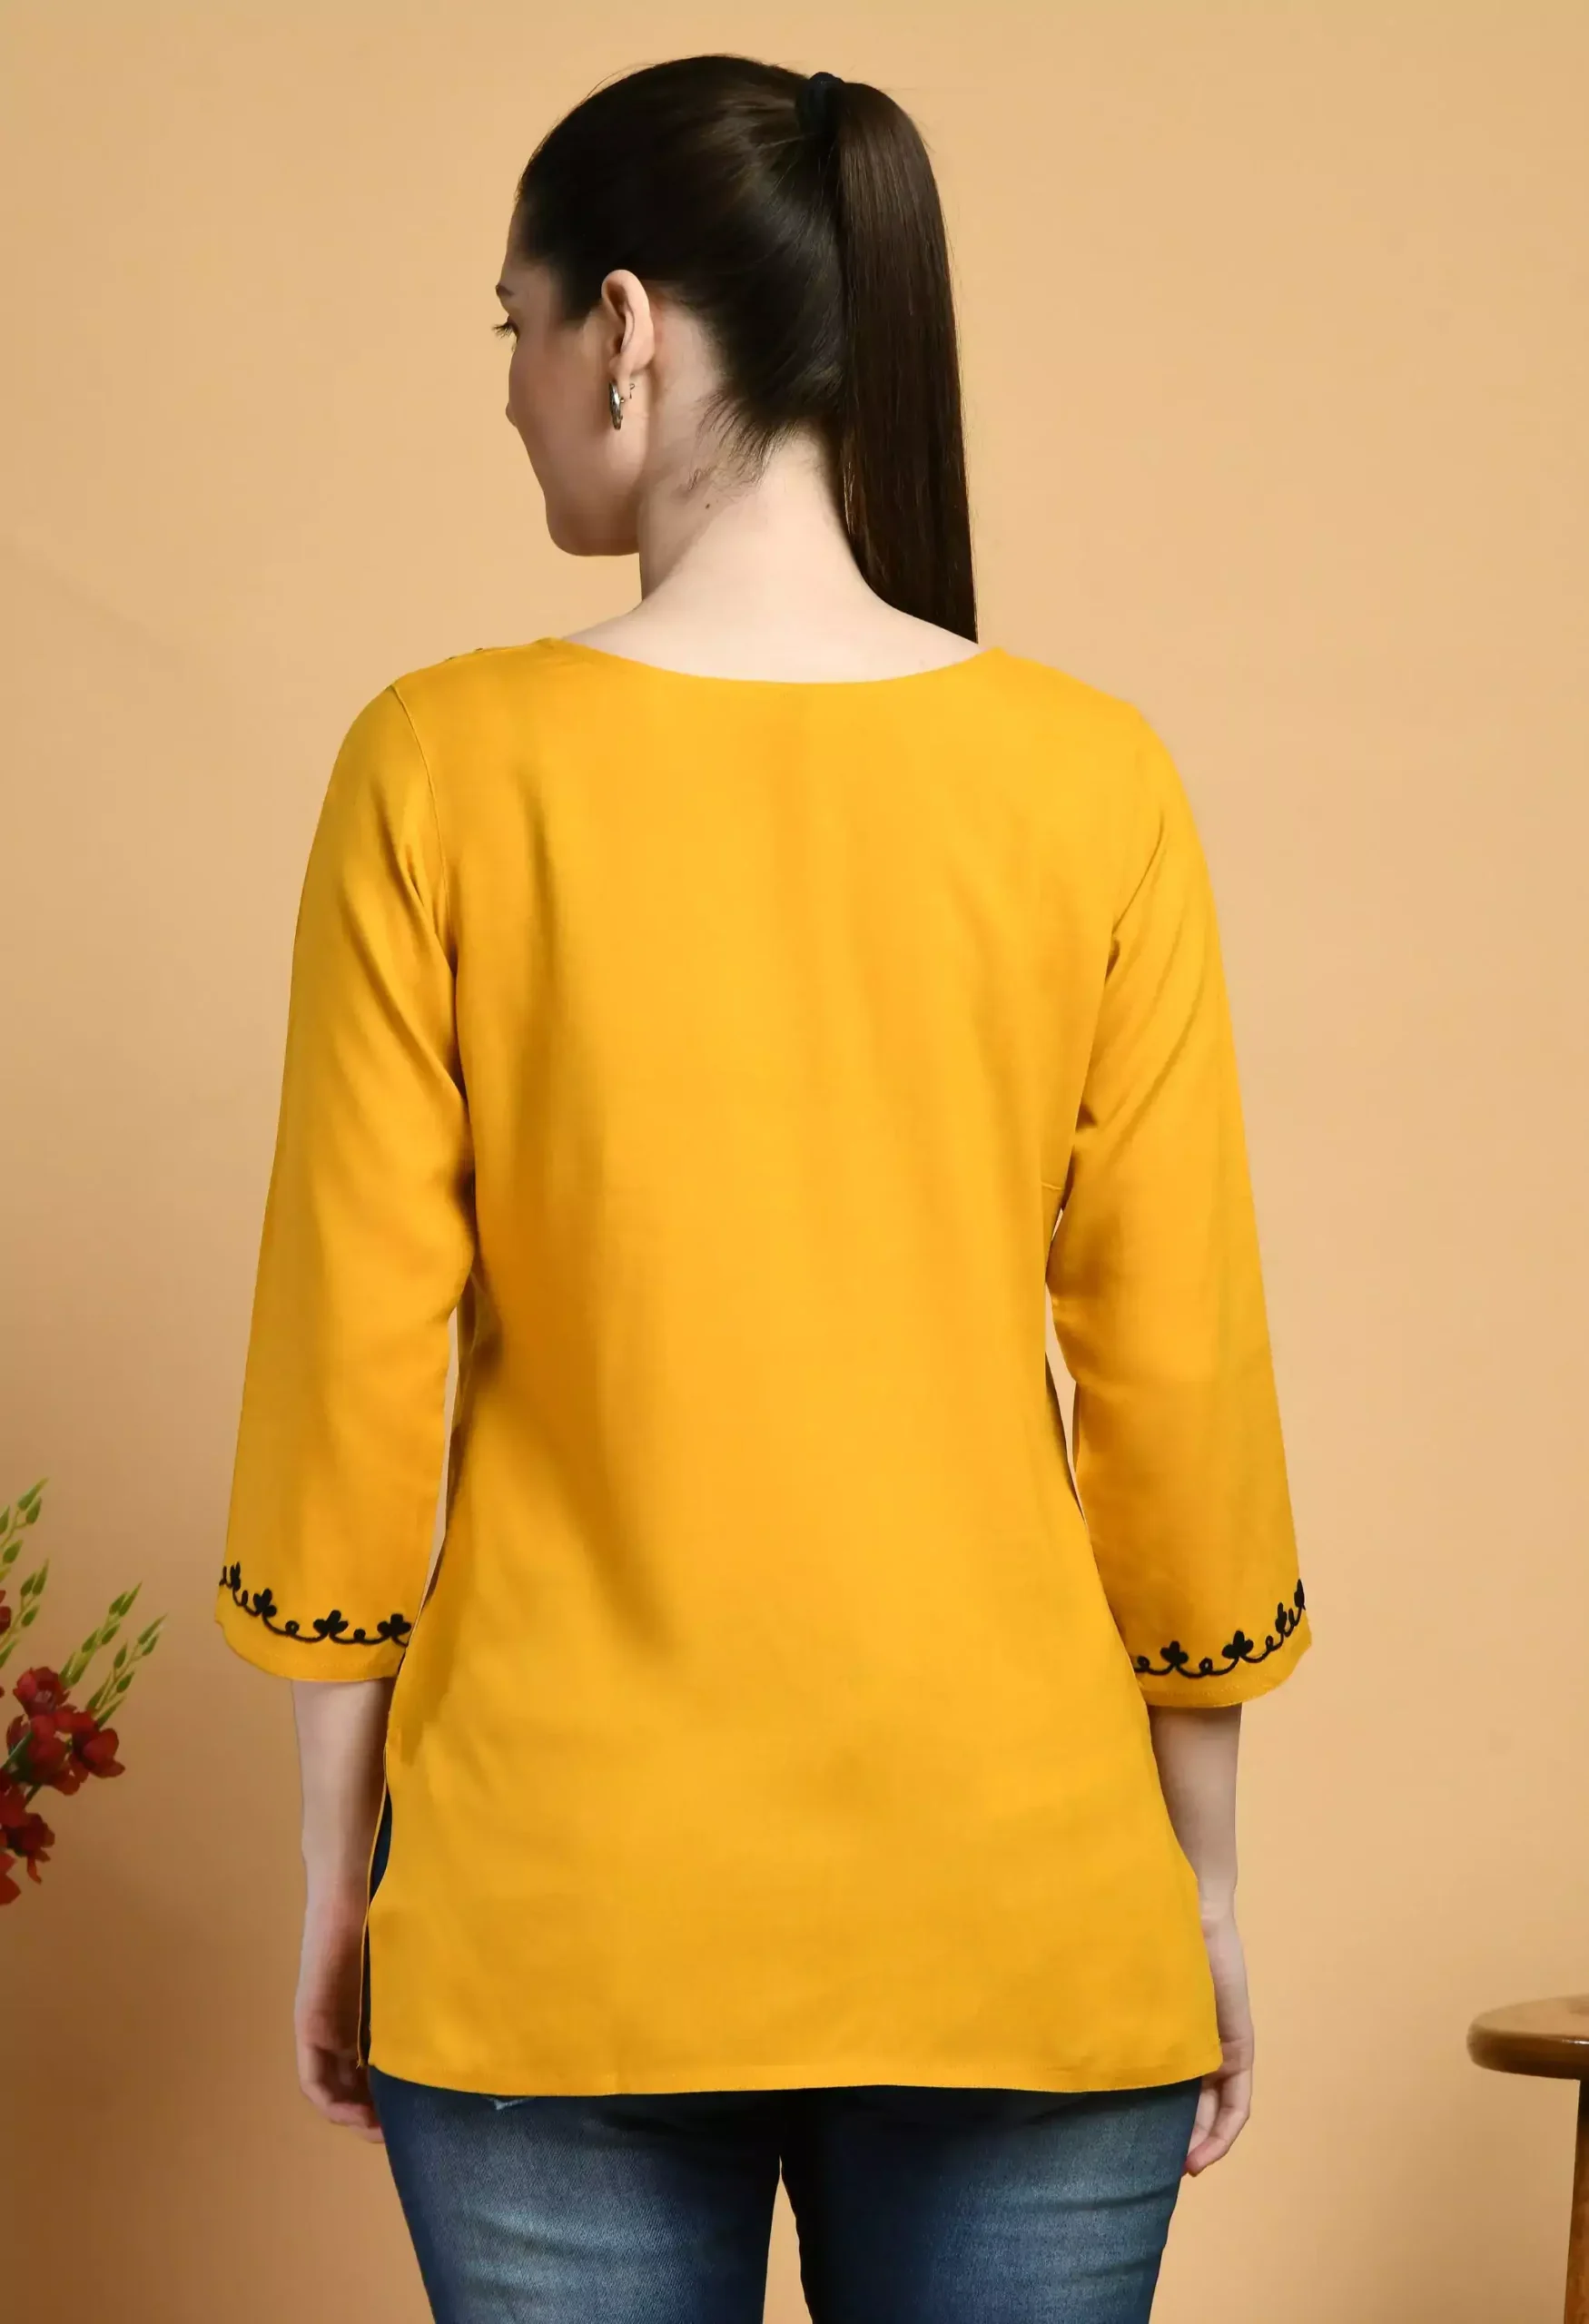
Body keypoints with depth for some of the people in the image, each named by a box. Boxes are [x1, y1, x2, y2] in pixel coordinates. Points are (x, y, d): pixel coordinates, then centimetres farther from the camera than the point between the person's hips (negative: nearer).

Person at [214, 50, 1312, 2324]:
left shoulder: (445, 767, -7)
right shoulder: (1092, 782, -4)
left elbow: (353, 1361, -4)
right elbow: (1180, 1383, -2)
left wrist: (340, 1871, 7)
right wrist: (1201, 1880, 9)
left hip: (566, 1903, -1)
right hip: (1020, 1908, 1)